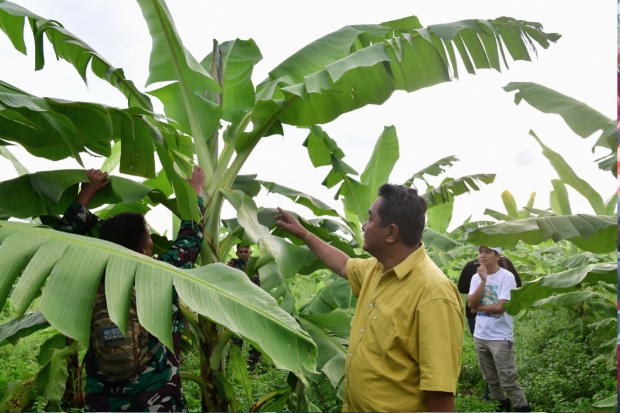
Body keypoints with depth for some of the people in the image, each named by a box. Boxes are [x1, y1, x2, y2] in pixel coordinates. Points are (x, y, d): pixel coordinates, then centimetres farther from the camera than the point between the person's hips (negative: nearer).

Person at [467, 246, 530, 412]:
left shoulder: (507, 277, -12)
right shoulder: (476, 277, 4)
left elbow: (500, 307, -20)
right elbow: (471, 303, -8)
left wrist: (478, 307, -6)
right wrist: (483, 280, -15)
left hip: (500, 338, -6)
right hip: (480, 336, 6)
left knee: (508, 381, -1)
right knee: (491, 379, 18)